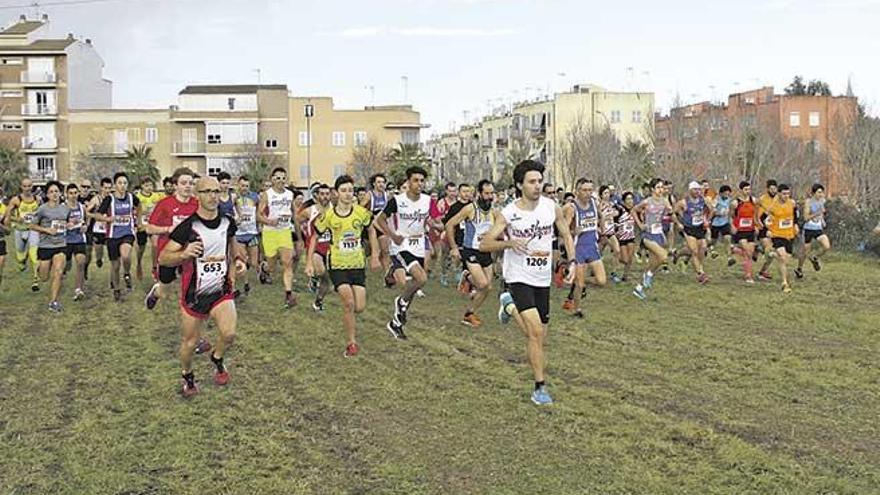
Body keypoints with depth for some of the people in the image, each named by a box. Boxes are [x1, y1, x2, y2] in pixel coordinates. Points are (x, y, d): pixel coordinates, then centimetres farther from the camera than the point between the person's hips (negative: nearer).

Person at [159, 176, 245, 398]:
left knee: (229, 333, -19)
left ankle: (217, 359, 14)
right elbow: (163, 258, -15)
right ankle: (187, 376, 38)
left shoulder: (227, 222, -1)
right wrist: (184, 254, -33)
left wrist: (238, 259, 5)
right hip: (194, 294, -2)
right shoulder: (188, 227, -16)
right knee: (190, 342, 9)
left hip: (221, 290, 2)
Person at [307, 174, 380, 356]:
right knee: (349, 302, -18)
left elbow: (371, 232, 12)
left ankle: (349, 322, 36)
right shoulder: (328, 215, -10)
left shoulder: (361, 212, -5)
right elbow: (315, 237, 3)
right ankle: (351, 343, -3)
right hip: (337, 266, -2)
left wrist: (375, 256, 8)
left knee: (360, 307, 0)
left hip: (357, 265, 3)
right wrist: (309, 262, -2)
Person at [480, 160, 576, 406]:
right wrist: (509, 242, -28)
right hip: (519, 278, -5)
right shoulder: (508, 214, -12)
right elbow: (484, 244, -11)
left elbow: (566, 235, 13)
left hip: (543, 279, 5)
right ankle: (540, 388, -7)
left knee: (538, 335, 13)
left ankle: (510, 306, 42)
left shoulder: (552, 207, -2)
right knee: (536, 332, -17)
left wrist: (572, 261, -1)